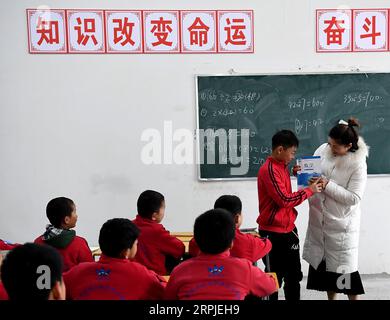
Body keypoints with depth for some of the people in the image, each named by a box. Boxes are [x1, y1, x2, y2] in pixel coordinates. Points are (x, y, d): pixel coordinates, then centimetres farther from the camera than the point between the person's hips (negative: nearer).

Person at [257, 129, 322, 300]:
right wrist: (309, 190, -13)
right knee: (274, 277, 3)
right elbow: (284, 200, -21)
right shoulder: (269, 170, -18)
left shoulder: (282, 167, 11)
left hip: (287, 229, 9)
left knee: (294, 275, 17)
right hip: (273, 233, -9)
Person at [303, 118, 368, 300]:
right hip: (319, 220, 5)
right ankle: (331, 297, 35)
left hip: (341, 224, -5)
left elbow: (354, 198, -20)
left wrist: (328, 185, -25)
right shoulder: (323, 149, -4)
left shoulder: (358, 164, -16)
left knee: (343, 266, 3)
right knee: (323, 261, 17)